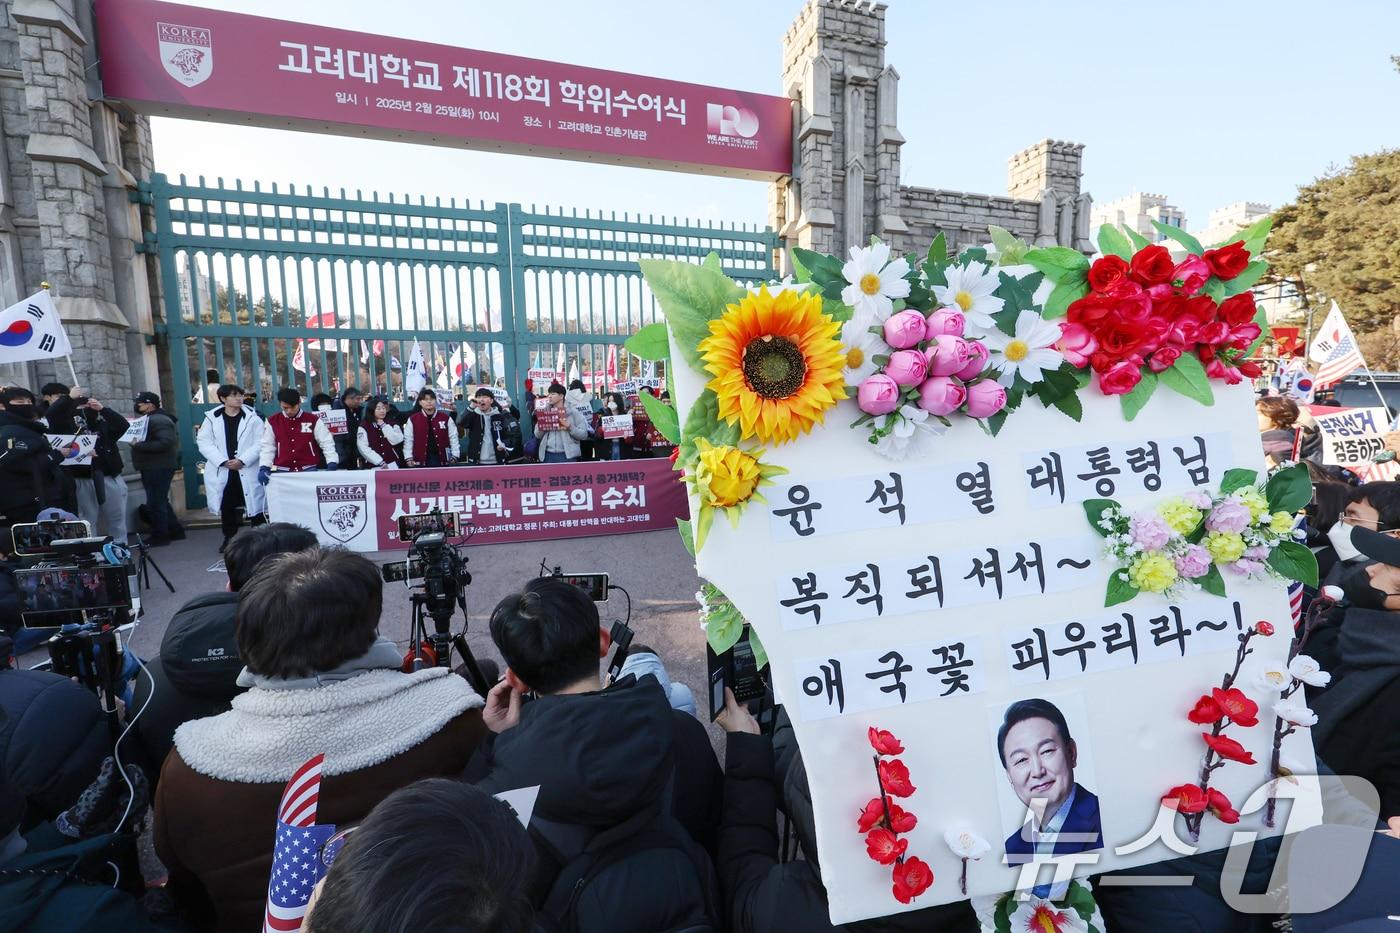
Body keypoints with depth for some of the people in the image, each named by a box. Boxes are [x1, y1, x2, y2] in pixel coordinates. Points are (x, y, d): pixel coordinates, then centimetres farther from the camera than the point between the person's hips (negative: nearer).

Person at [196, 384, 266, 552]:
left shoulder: (252, 417, 2)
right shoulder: (211, 418, 6)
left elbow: (260, 443, -4)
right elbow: (204, 442, 1)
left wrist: (242, 460, -14)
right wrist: (223, 461, -11)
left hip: (249, 470, -1)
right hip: (221, 471, 2)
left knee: (254, 505, -1)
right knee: (226, 506, 7)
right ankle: (229, 538, 20)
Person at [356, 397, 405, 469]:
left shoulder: (391, 424, 9)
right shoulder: (364, 426, 0)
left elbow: (396, 440, -6)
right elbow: (363, 448, -9)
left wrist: (383, 426, -7)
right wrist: (380, 462, -14)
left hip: (392, 465, 2)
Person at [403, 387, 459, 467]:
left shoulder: (446, 418, 3)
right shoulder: (413, 420, 1)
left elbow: (453, 438, 5)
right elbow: (408, 440, 4)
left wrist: (454, 457, 0)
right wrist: (409, 458, -1)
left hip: (441, 458, 1)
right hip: (422, 460, -1)